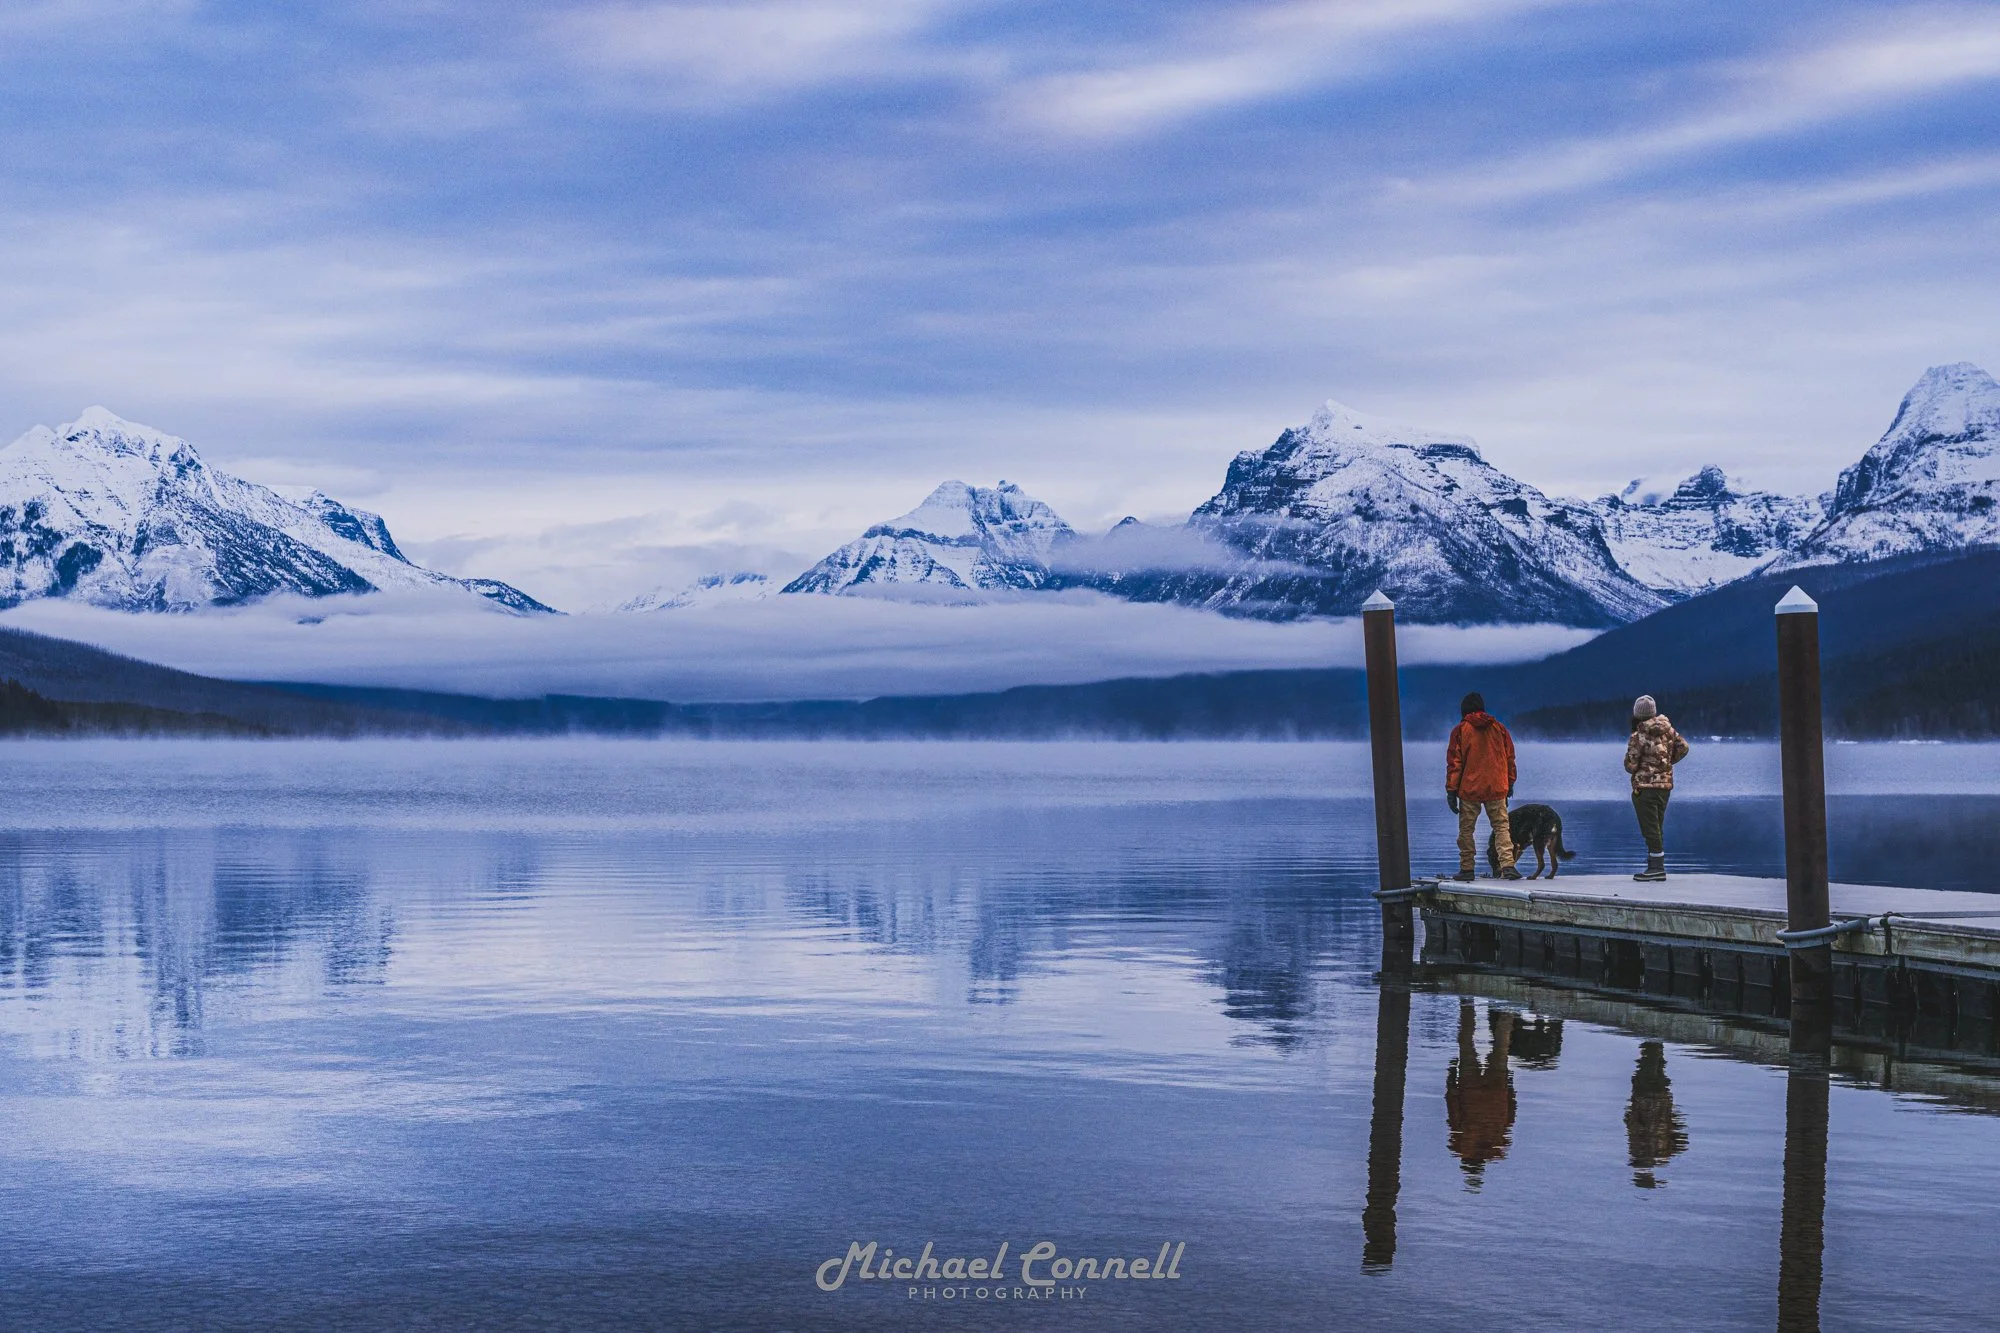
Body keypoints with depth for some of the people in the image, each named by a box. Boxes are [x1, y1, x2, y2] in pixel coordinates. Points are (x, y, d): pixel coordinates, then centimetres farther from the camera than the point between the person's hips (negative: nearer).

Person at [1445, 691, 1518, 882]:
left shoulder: (1460, 730, -4)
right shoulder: (1498, 728, 6)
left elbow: (1454, 762, -4)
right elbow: (1510, 757, 12)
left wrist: (1451, 790, -1)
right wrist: (1510, 783, 22)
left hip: (1469, 789, -2)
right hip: (1496, 788, 2)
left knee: (1466, 830, 8)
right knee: (1501, 827, 4)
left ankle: (1467, 869, 8)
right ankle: (1507, 865, -11)